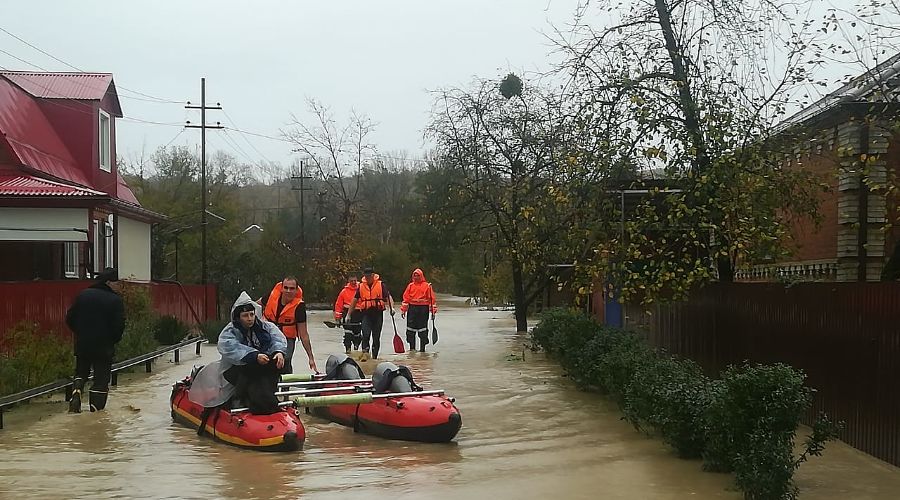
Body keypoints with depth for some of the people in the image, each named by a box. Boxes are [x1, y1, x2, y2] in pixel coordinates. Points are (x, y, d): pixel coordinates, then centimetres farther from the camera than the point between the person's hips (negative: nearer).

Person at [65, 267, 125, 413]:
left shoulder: (83, 295, 4)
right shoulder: (115, 300, -10)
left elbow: (70, 318, 7)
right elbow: (119, 325, -13)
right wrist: (113, 340, 5)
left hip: (82, 343, 4)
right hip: (104, 346, -4)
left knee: (81, 372, 23)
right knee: (101, 379, 6)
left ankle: (76, 391, -3)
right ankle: (96, 408, 2)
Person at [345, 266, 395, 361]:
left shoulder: (381, 285, 1)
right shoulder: (361, 286, 9)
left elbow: (388, 297, -5)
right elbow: (354, 300, 14)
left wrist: (392, 307, -23)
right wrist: (349, 314, 14)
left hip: (378, 313, -1)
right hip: (366, 313, 1)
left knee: (376, 337, 6)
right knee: (365, 334, -17)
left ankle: (375, 356, 15)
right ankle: (365, 352, -19)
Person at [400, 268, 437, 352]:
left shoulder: (427, 286, 1)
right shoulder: (410, 286, 9)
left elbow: (431, 298, 0)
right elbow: (405, 298, 8)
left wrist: (433, 311, -3)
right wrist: (403, 310, 4)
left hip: (423, 309, -2)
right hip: (412, 308, 2)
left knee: (423, 330, 1)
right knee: (411, 329, 3)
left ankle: (423, 347, 9)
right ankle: (412, 347, 12)